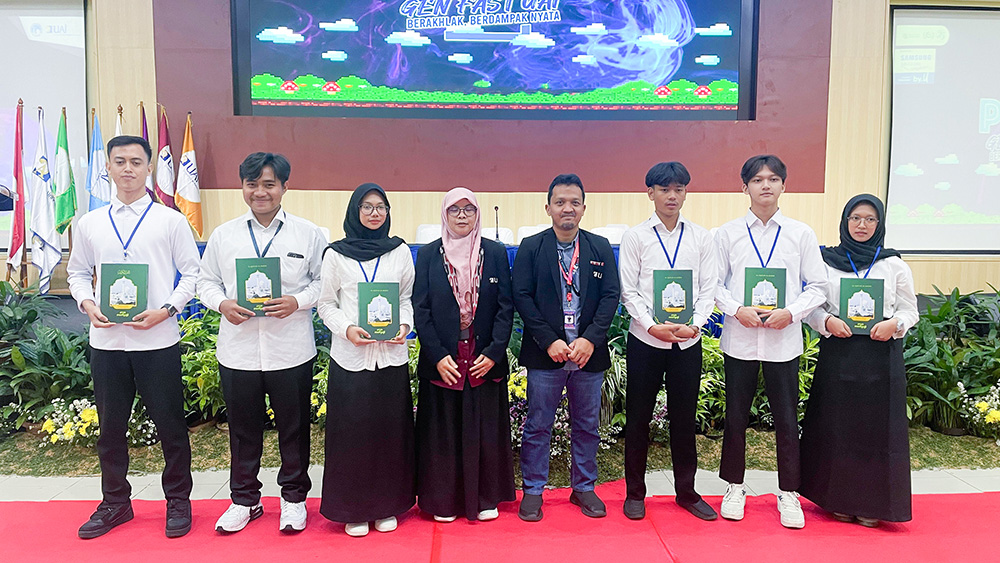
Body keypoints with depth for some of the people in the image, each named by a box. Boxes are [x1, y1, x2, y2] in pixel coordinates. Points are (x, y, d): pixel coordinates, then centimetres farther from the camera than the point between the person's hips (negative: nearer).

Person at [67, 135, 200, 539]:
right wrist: (88, 304, -3)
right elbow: (77, 272, 16)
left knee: (170, 424, 4)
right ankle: (115, 502, 30)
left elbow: (192, 273, -1)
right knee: (110, 426, 13)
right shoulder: (90, 224, 9)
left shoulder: (170, 220, 0)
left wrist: (166, 309, -14)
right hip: (106, 340, 3)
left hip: (158, 340, -3)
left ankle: (178, 500, 21)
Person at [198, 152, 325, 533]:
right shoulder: (223, 235, 7)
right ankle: (244, 499, 32)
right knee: (243, 428, 14)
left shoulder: (308, 234, 0)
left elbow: (324, 282, 1)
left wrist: (297, 302, -16)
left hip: (291, 352, -2)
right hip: (237, 350, 2)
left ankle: (294, 497, 29)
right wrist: (222, 304, -9)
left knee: (294, 428, 10)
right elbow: (206, 281, 11)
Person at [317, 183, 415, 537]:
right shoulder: (337, 254, 3)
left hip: (391, 354, 2)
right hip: (350, 357, -1)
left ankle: (387, 506, 21)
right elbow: (326, 304, 5)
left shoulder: (400, 252, 8)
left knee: (390, 428, 6)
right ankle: (353, 509, 17)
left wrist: (404, 325, -6)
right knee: (352, 430, 2)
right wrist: (347, 329, -12)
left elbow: (408, 298, 12)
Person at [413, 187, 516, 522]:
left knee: (485, 429, 8)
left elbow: (506, 306, 0)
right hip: (441, 361, 0)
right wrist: (438, 356, -11)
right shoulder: (428, 255, 3)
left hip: (486, 359, 0)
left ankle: (485, 498, 23)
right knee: (443, 430, 7)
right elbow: (420, 309, -2)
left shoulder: (496, 253, 3)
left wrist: (494, 352, -10)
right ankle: (444, 500, 21)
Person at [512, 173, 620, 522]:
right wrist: (550, 341, -13)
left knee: (587, 426, 13)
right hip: (545, 354, -2)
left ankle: (584, 487, 30)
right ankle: (533, 490, 21)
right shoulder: (531, 247, 1)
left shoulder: (601, 248, 6)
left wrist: (590, 340, -12)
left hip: (589, 353, 2)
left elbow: (610, 296, 1)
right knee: (538, 426, 6)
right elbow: (521, 297, -5)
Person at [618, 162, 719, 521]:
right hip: (645, 340, -1)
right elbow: (629, 292, -3)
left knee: (684, 419, 10)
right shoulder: (635, 237, 1)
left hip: (688, 341, 2)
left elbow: (708, 289, 3)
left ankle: (686, 491, 26)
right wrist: (653, 327, -15)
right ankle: (635, 493, 21)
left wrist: (695, 324, -13)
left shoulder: (702, 238, 6)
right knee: (638, 418, 6)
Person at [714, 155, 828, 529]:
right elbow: (714, 284, 3)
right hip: (739, 339, 0)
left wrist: (791, 313, -12)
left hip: (784, 340, 0)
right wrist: (737, 309, -13)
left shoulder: (801, 234, 4)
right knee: (736, 417, 9)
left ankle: (788, 492, 24)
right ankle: (735, 487, 26)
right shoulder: (727, 233, 3)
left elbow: (817, 287, 4)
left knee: (787, 419, 7)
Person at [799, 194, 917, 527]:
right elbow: (811, 307, 6)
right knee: (837, 425, 3)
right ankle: (841, 500, 17)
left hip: (881, 357, 0)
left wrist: (894, 324, -12)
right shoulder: (826, 261, 5)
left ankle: (872, 504, 16)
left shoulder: (894, 265, 6)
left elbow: (910, 310, 8)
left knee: (877, 426, 3)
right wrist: (828, 321, -13)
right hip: (837, 355, 0)